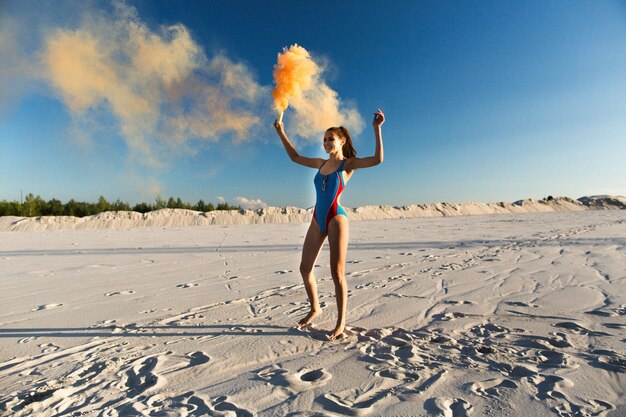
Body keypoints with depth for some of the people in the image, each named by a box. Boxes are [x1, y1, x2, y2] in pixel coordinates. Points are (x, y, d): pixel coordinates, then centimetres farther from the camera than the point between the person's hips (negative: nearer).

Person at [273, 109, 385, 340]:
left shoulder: (349, 163, 0)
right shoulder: (321, 163, 16)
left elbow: (377, 159, -17)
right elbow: (295, 157, 26)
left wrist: (377, 129, -20)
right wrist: (281, 133, 26)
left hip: (336, 218, -6)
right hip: (317, 219, 7)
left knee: (337, 272, -5)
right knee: (305, 268, 8)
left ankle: (341, 322, 10)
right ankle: (315, 309, 29)